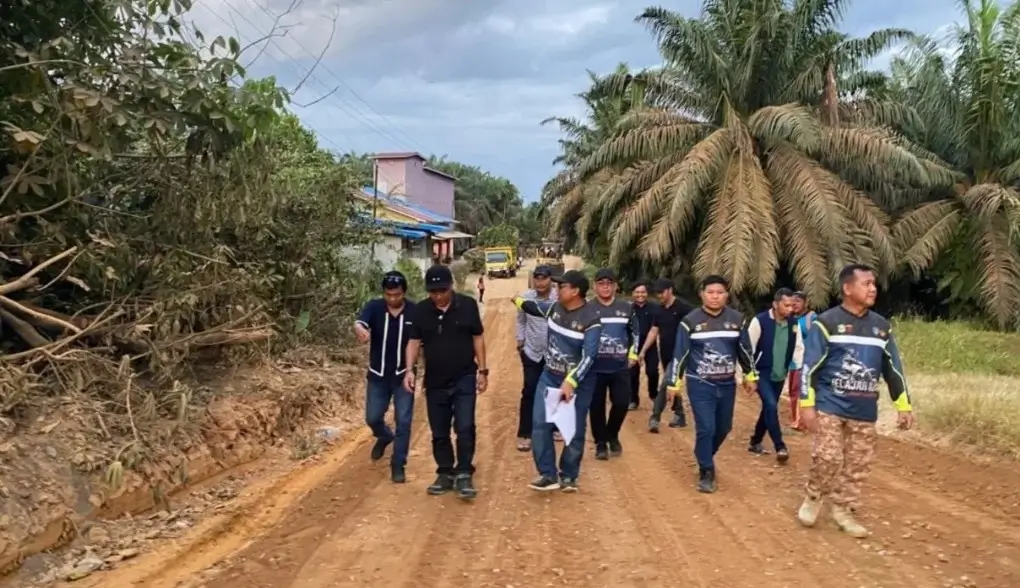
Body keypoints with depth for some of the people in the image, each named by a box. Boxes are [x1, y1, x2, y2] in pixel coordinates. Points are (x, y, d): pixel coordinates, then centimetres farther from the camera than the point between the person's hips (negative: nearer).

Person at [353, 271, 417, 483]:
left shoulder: (415, 311, -10)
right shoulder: (374, 307, -10)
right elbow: (358, 324, -29)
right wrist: (361, 331, -51)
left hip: (403, 376, -1)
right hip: (378, 376, 2)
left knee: (403, 422, -2)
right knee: (372, 418, 10)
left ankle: (398, 466, 11)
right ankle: (385, 437, 44)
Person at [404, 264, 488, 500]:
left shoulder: (467, 305, -6)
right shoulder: (421, 310, -2)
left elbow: (477, 338, 0)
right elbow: (414, 341, -1)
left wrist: (483, 370, -1)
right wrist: (409, 369, -15)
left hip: (464, 379, -2)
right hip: (435, 382, 3)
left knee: (465, 428, -8)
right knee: (439, 432, 10)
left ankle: (464, 474, 4)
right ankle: (445, 474, 23)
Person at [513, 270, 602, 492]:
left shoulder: (591, 320, -21)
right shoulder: (554, 307, -2)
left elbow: (588, 357, -25)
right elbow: (535, 307, 22)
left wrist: (570, 382, -33)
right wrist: (518, 301, 36)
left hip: (578, 382, -5)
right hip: (549, 377, 5)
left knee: (574, 431, 5)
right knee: (540, 424, -3)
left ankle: (568, 476, 21)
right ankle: (548, 475, 4)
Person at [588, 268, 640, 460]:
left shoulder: (626, 307, 5)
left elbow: (635, 332, 17)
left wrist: (633, 355, 11)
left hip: (621, 367, 2)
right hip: (595, 368, -2)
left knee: (622, 403, -1)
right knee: (597, 406, 3)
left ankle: (613, 436, 24)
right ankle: (600, 443, 17)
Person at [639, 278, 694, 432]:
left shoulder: (683, 308, -12)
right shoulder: (660, 310, 8)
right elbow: (653, 331, 8)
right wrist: (643, 351, 2)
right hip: (665, 354, 7)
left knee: (665, 385, -11)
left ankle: (655, 417, -10)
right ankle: (680, 417, 25)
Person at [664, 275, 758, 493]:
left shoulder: (736, 319, 1)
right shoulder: (690, 321, -8)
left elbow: (745, 350, 12)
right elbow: (679, 354, -5)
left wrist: (751, 376, 16)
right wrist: (673, 383, -4)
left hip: (727, 384, 4)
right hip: (700, 385, -4)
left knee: (723, 428, 13)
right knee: (705, 428, -9)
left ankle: (705, 457, 39)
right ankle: (706, 472, 7)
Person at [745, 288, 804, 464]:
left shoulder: (794, 323, -1)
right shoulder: (760, 321, -16)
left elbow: (798, 347, 7)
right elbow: (748, 348, -13)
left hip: (780, 375, 6)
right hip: (762, 373, -6)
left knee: (768, 408, 14)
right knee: (771, 405, -18)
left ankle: (755, 442, 30)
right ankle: (780, 446, -11)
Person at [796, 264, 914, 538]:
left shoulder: (882, 326, 8)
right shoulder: (826, 322, -7)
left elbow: (893, 369, 14)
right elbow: (810, 366, -8)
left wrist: (904, 406, 10)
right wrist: (806, 404, -13)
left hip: (865, 412, 5)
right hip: (829, 407, -5)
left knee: (858, 465, 7)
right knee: (828, 458, -11)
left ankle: (843, 511, 22)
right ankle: (813, 497, 15)